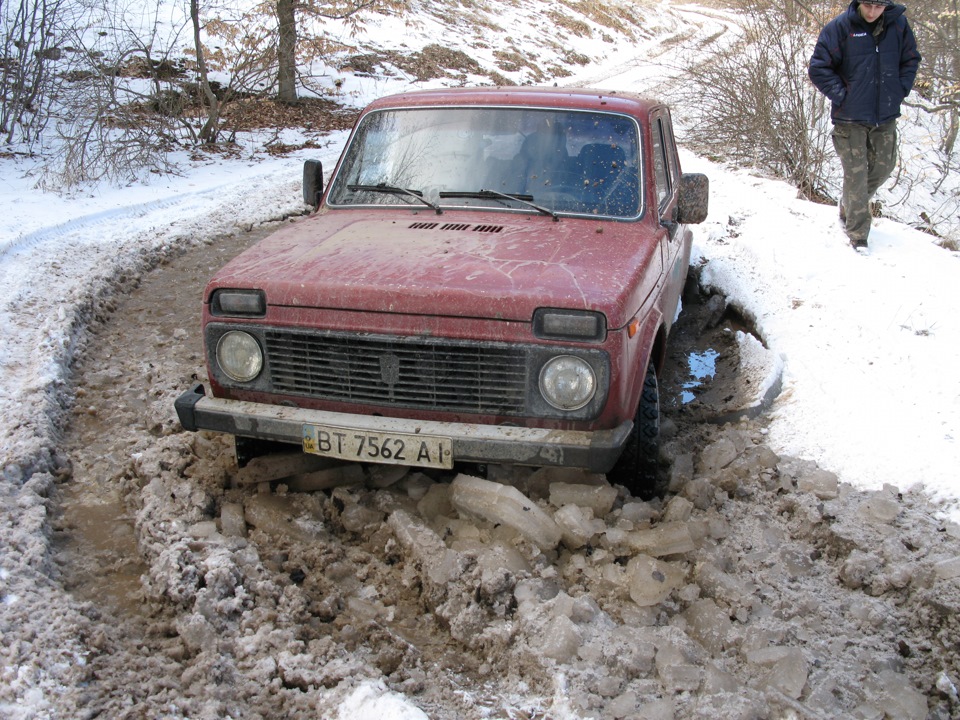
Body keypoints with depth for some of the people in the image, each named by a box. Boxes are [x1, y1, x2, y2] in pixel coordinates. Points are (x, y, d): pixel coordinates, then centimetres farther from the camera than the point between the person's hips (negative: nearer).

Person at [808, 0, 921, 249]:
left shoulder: (899, 24, -1)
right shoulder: (840, 27, -13)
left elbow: (911, 60, 14)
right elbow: (818, 67, -8)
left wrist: (900, 90, 3)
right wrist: (841, 95, -11)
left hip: (886, 116, 4)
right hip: (850, 118, -4)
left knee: (884, 166, 14)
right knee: (856, 175, -2)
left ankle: (850, 207, 37)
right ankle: (857, 233, 9)